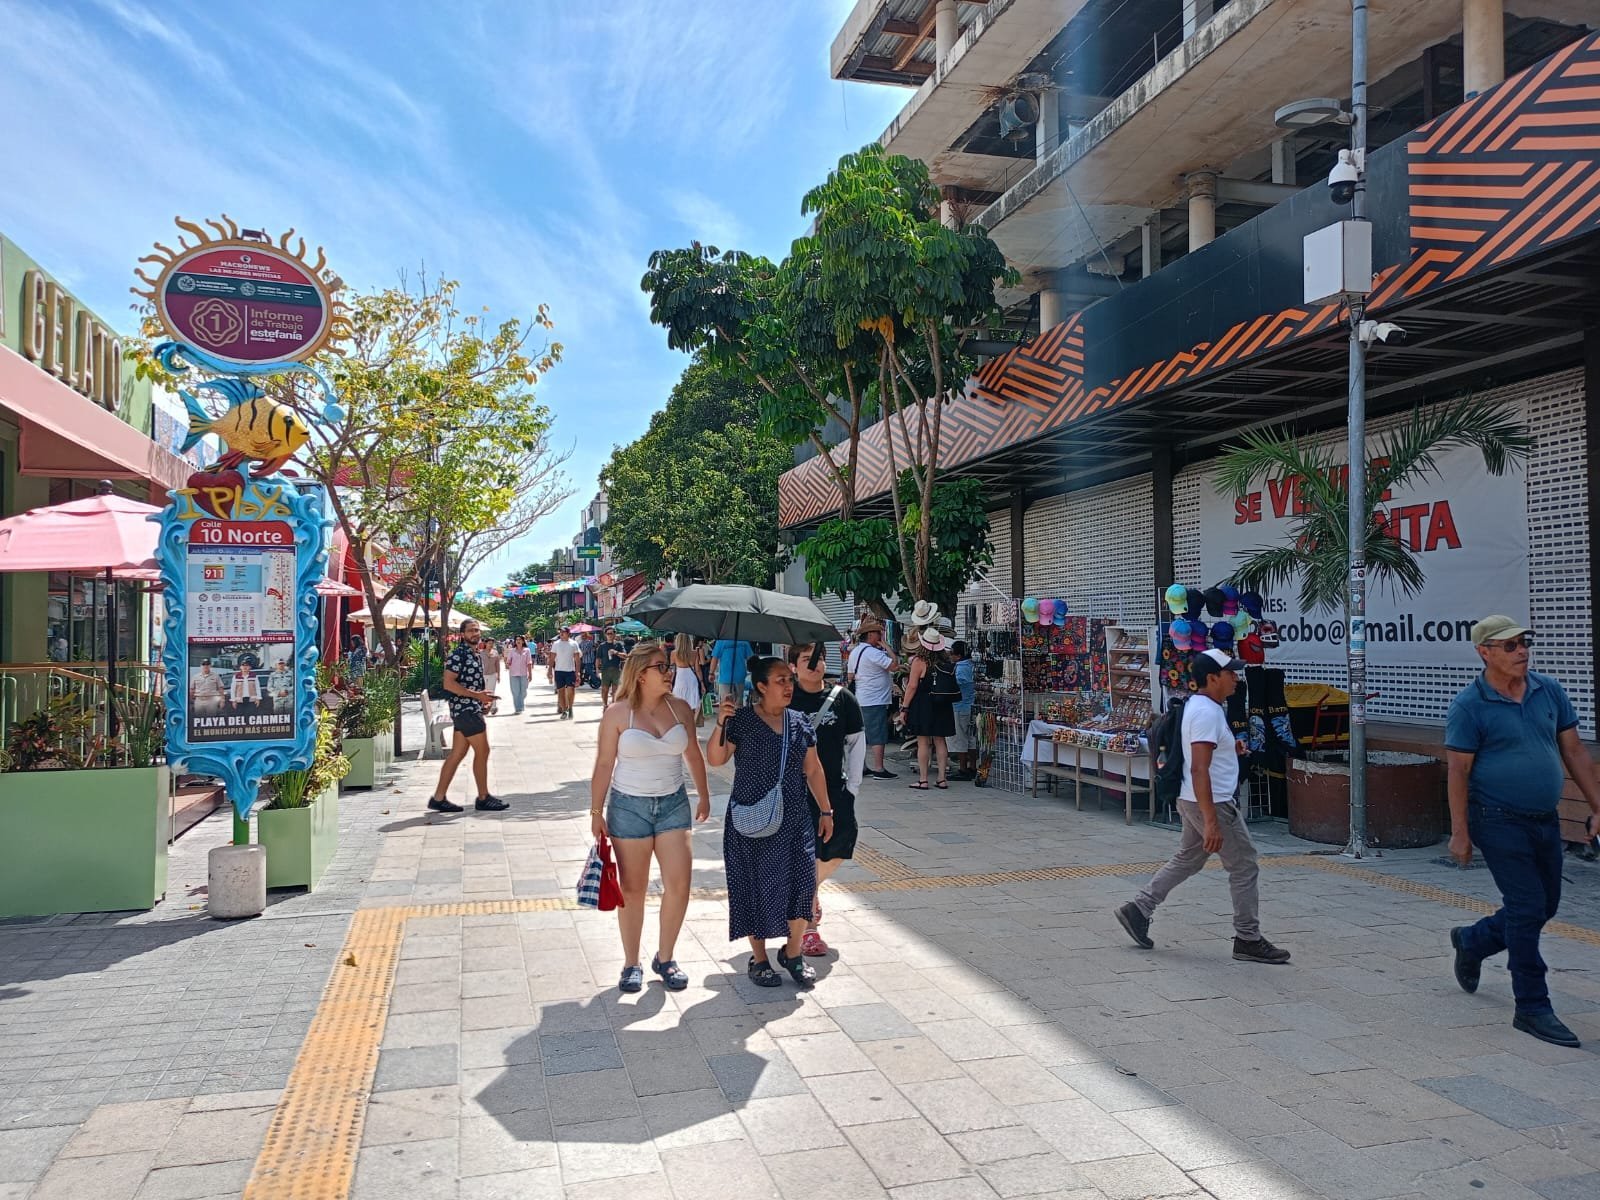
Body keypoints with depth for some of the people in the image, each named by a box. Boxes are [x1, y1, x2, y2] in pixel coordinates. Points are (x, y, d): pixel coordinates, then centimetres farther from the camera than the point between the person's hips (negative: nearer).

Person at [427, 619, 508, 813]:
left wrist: (484, 696, 9)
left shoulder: (476, 655, 17)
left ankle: (439, 797, 13)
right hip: (465, 709, -9)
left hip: (471, 709, 9)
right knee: (482, 751, -4)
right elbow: (449, 683, -20)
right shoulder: (458, 654, -12)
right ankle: (483, 798, 5)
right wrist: (477, 695, -20)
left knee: (457, 754, 9)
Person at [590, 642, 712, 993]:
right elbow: (604, 764, -5)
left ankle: (665, 958, 17)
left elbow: (694, 755, 11)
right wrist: (596, 811, -5)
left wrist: (704, 796, 16)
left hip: (673, 803, 3)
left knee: (679, 883, -3)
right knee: (633, 888, 6)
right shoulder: (617, 714, -9)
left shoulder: (680, 709, 1)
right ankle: (631, 963, 21)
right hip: (629, 806, -3)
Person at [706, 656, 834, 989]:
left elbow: (813, 770, 13)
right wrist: (720, 724, -27)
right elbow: (715, 759, -13)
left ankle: (793, 952, 19)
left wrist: (826, 811, 13)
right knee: (757, 887, 5)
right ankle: (759, 959, 21)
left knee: (802, 883, -2)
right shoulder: (741, 721, -6)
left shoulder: (799, 725, 6)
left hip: (794, 820, 3)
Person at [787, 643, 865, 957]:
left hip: (834, 788, 3)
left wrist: (853, 785, 5)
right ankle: (808, 929, 9)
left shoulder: (842, 697, 3)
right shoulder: (785, 700, -5)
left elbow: (856, 741, 9)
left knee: (838, 849, 4)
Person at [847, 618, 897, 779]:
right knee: (878, 736, -5)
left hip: (860, 700, 9)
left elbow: (850, 677, 16)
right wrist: (885, 645, -12)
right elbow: (893, 664, -20)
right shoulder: (873, 652, -16)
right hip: (876, 701, -9)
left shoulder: (854, 652, 12)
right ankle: (878, 769, -5)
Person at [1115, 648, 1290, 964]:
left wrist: (1230, 748, 9)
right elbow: (1199, 769, -27)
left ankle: (1137, 910, 18)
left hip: (1194, 801, 10)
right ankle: (1248, 940, 12)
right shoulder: (1207, 713, -21)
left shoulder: (1196, 705, 11)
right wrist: (1211, 822, -30)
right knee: (1244, 867, 2)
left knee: (1186, 860, 17)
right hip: (1213, 803, -10)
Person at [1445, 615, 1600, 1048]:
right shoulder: (1469, 704, -12)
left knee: (1545, 906, 16)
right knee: (1528, 907, -6)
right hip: (1500, 822, -6)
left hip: (1545, 821, 7)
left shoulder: (1549, 691, 5)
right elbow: (1458, 771, -11)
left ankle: (1471, 941, 40)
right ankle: (1533, 1008, 6)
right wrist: (1460, 833, -12)